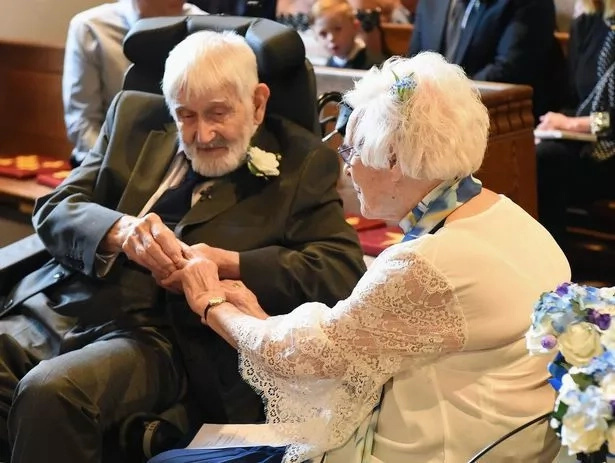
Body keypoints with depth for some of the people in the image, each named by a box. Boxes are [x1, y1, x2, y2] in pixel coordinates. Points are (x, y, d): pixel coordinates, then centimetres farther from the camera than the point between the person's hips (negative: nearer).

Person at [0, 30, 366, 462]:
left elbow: (343, 268, -3)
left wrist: (227, 264, -15)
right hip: (56, 305, 4)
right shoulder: (136, 118, 16)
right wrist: (119, 230, -13)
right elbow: (54, 209, 10)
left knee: (50, 392, -32)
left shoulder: (299, 162, 6)